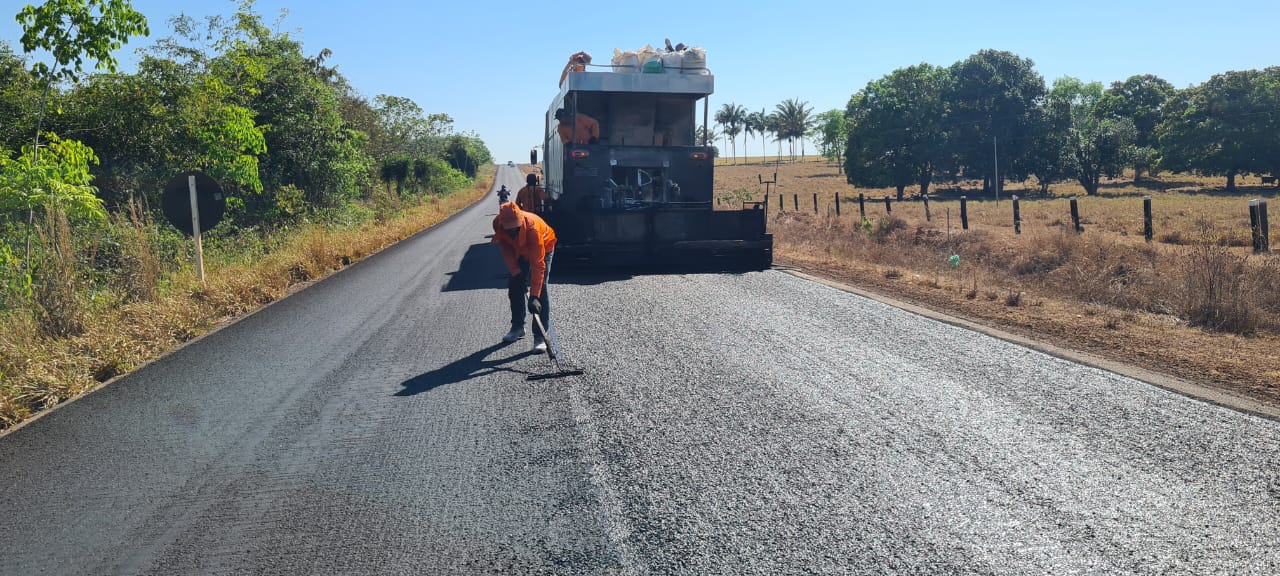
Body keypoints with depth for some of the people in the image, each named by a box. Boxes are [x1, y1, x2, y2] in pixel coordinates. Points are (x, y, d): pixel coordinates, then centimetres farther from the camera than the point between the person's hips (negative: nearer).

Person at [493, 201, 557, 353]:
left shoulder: (532, 226, -43)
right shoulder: (498, 224, -29)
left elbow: (538, 264, -43)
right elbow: (506, 249, -10)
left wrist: (534, 296, -45)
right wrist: (516, 272, -20)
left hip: (543, 247, -5)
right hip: (520, 251, 5)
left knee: (541, 289, -18)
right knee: (514, 287, 5)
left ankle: (541, 336, -15)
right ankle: (517, 328, 24)